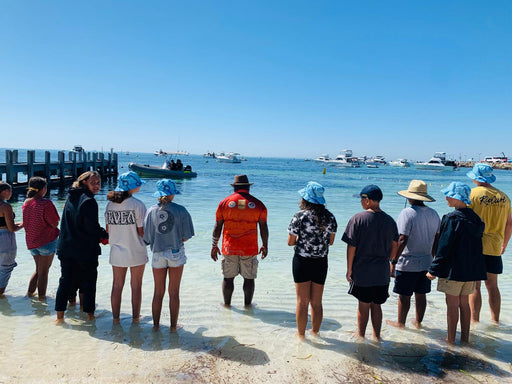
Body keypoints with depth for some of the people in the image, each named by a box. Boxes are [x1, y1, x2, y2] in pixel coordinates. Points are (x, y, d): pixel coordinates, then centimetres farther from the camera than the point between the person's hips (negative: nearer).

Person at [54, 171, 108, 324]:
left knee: (65, 281, 13)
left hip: (66, 247, 7)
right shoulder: (89, 201, -16)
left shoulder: (71, 197, 9)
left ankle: (59, 315, 18)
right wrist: (106, 235, -1)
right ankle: (90, 314, 18)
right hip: (86, 249, -7)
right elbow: (92, 228, -18)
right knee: (88, 281, 8)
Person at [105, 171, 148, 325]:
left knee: (117, 285, 14)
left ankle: (115, 318, 23)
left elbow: (108, 230, 6)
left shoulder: (110, 204, 0)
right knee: (136, 286, 10)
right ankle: (135, 317, 21)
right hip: (136, 252, -4)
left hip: (117, 251, 4)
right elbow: (142, 231, -16)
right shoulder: (138, 205, -16)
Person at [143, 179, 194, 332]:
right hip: (176, 253, -2)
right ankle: (173, 326, 18)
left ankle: (156, 325, 23)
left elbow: (147, 238, -2)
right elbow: (185, 237, -9)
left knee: (158, 292, 15)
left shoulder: (151, 211, -4)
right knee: (174, 292, 10)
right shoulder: (180, 210, -9)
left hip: (158, 255, 2)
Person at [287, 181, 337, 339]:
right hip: (321, 263, 4)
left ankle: (301, 335, 20)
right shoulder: (330, 217, -2)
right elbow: (331, 241, 7)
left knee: (302, 302, 8)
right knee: (317, 302, 17)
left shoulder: (300, 216, -14)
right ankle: (315, 333, 32)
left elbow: (290, 242, -10)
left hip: (302, 262, -3)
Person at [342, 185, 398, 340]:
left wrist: (349, 269, -3)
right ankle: (376, 337, 23)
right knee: (376, 305, 15)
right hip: (382, 273, 4)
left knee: (363, 305, 10)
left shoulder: (357, 219, -12)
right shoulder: (390, 220, 1)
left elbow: (351, 247, -11)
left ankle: (360, 335, 23)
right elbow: (394, 246, 7)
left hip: (362, 270, -3)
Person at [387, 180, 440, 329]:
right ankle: (418, 322, 29)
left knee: (404, 295, 7)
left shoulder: (407, 213, -16)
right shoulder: (434, 214, 5)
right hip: (426, 263, 6)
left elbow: (402, 240, -21)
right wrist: (433, 259, 22)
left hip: (407, 263, -6)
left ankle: (401, 323, 20)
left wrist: (393, 262, -17)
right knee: (421, 294, 16)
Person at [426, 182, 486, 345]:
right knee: (464, 303, 17)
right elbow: (477, 245, 13)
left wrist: (434, 270, -11)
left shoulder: (452, 219, -17)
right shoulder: (475, 218, 6)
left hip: (454, 269, -7)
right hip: (472, 269, 7)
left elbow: (444, 247, -18)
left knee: (452, 304, 2)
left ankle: (450, 339, 12)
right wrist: (472, 266, 22)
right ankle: (465, 337, 26)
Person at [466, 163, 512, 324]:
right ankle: (495, 321, 23)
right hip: (494, 247, 5)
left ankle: (474, 321, 7)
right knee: (492, 285, 14)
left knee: (474, 285, 2)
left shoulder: (473, 193, -9)